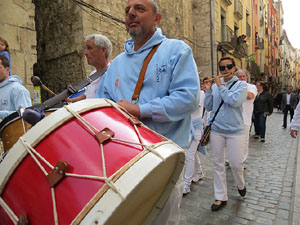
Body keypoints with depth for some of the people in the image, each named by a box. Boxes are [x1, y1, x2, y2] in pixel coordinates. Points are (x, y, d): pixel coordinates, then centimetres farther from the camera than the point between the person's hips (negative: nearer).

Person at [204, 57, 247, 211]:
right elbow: (208, 107, 6)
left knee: (236, 163, 3)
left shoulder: (241, 84, 0)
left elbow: (234, 101, -18)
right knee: (218, 164, 7)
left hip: (235, 131, -2)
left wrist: (220, 86, -11)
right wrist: (208, 90, -6)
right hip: (216, 130, 3)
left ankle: (241, 185, 37)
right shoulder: (215, 85, 7)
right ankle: (221, 197, 20)